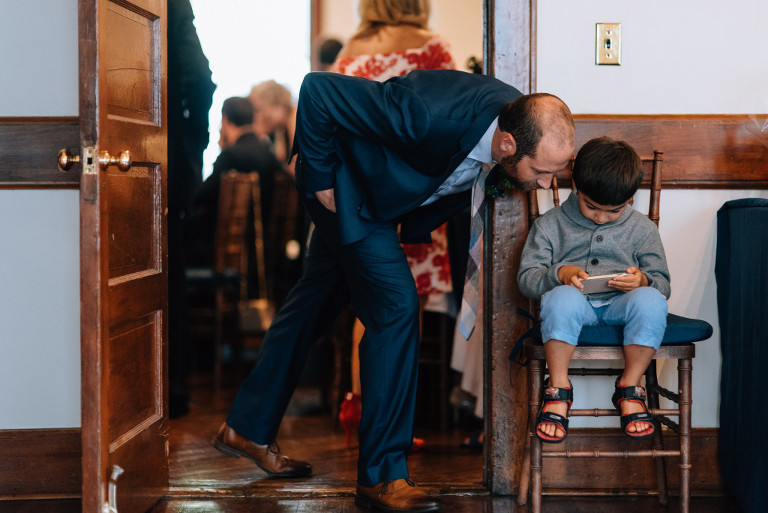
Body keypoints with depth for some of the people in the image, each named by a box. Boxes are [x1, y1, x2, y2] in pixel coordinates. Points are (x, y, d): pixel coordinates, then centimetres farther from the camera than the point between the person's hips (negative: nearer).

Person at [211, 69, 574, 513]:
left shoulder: (523, 119, -19)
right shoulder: (427, 114, -42)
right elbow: (317, 88, -34)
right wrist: (319, 176, -24)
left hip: (382, 197, 8)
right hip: (346, 186, -7)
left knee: (315, 302, 16)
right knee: (397, 306, -16)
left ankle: (248, 429, 32)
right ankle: (382, 475, -7)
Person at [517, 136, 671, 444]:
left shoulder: (642, 229, 12)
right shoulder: (551, 225, 8)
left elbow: (662, 284, 9)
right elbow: (526, 277, 2)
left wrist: (644, 281, -16)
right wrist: (558, 274, -19)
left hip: (619, 305, 2)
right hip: (576, 304, -1)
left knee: (651, 300, -34)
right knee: (562, 297, -39)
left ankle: (629, 388, -16)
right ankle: (558, 389, -24)